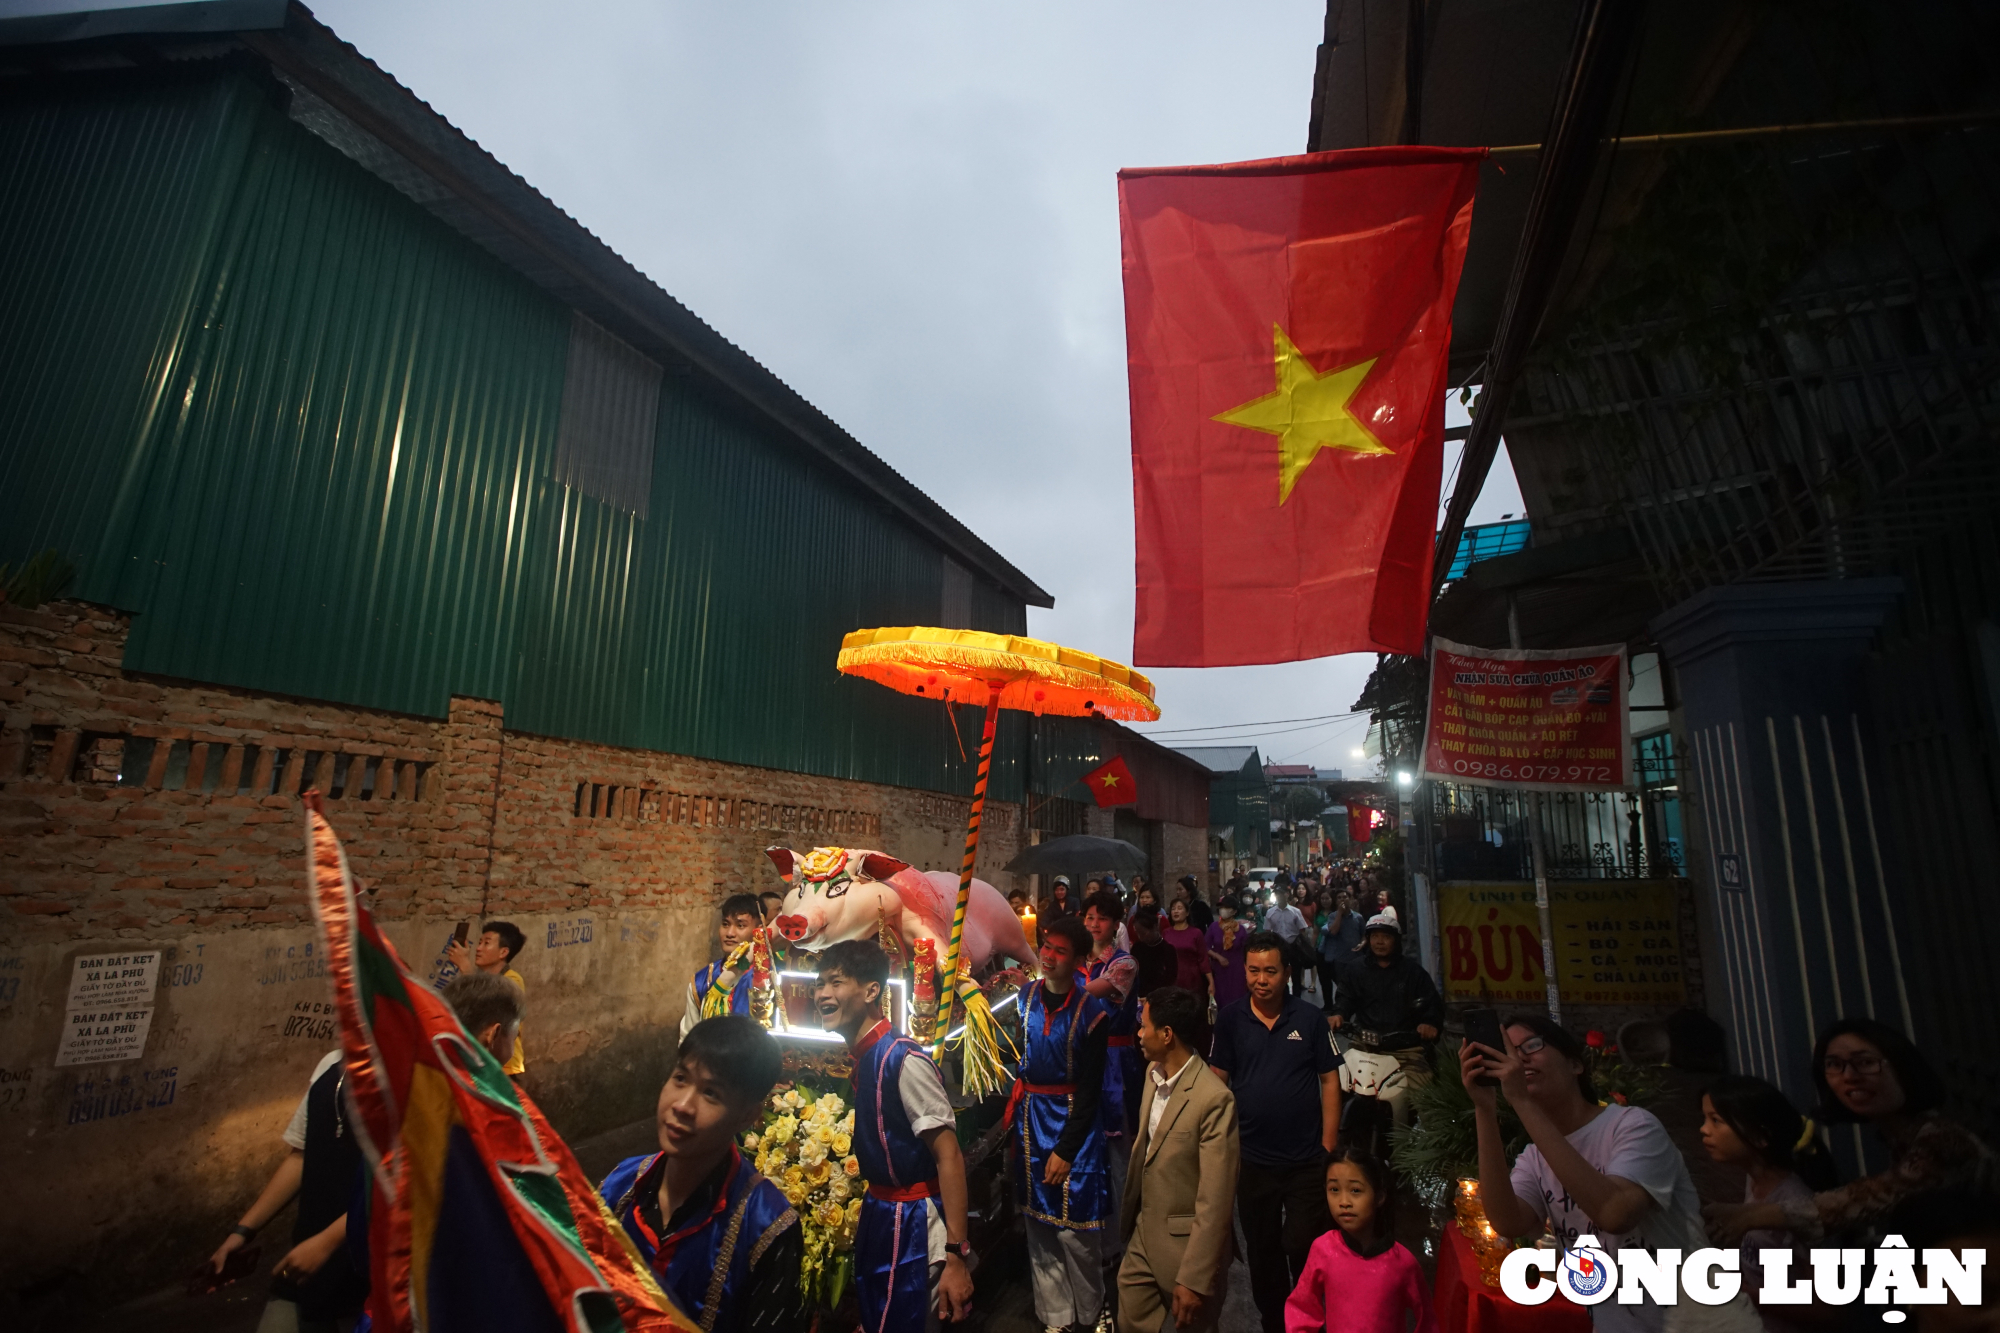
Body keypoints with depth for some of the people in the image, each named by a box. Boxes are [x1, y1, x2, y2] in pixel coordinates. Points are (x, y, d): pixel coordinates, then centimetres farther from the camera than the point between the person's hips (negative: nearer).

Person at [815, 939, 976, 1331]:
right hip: (879, 1216, 8)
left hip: (912, 1225, -8)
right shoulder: (864, 1058, 2)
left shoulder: (904, 1060, -24)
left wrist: (955, 1255, -24)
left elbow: (949, 1156, -24)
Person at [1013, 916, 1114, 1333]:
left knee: (1076, 1228, 1)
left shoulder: (1091, 1012, -12)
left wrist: (1065, 1149, -10)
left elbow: (1090, 1090, -9)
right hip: (1030, 1118, 4)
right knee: (1039, 1222, 12)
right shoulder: (1023, 997, -2)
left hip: (1074, 1120, -4)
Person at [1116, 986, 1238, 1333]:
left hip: (1185, 1245, -7)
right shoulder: (1153, 1072, 0)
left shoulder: (1214, 1099, -26)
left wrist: (1194, 1279, -20)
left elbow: (1214, 1202, -23)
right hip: (1142, 1237, 7)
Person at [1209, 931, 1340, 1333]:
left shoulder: (1311, 1017, -7)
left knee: (1304, 1251, 6)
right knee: (1262, 1254, 16)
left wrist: (1328, 1148, -6)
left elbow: (1330, 1081, -2)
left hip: (1307, 1161, -1)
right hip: (1253, 1161, 2)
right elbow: (1218, 1082, -1)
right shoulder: (1230, 1018, -6)